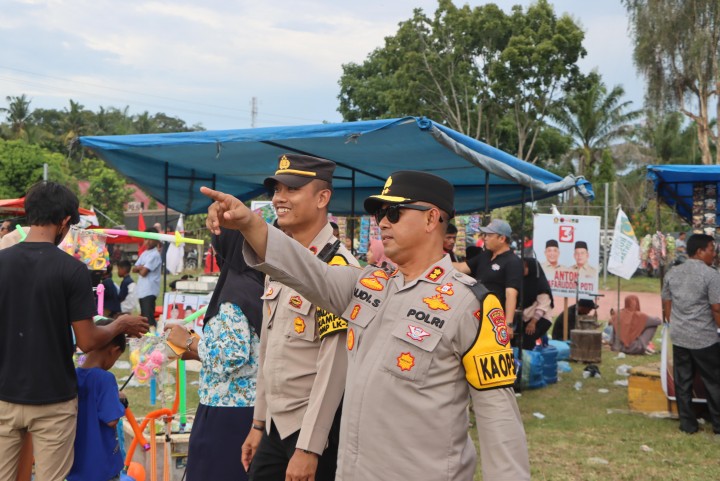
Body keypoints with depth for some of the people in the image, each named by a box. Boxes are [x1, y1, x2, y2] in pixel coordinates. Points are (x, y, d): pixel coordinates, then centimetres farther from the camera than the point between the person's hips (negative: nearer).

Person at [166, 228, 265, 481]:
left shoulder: (234, 293, -16)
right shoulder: (258, 288, 9)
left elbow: (231, 356, -23)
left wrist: (189, 341, -8)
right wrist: (195, 353, 14)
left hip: (228, 408, -8)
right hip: (254, 407, 8)